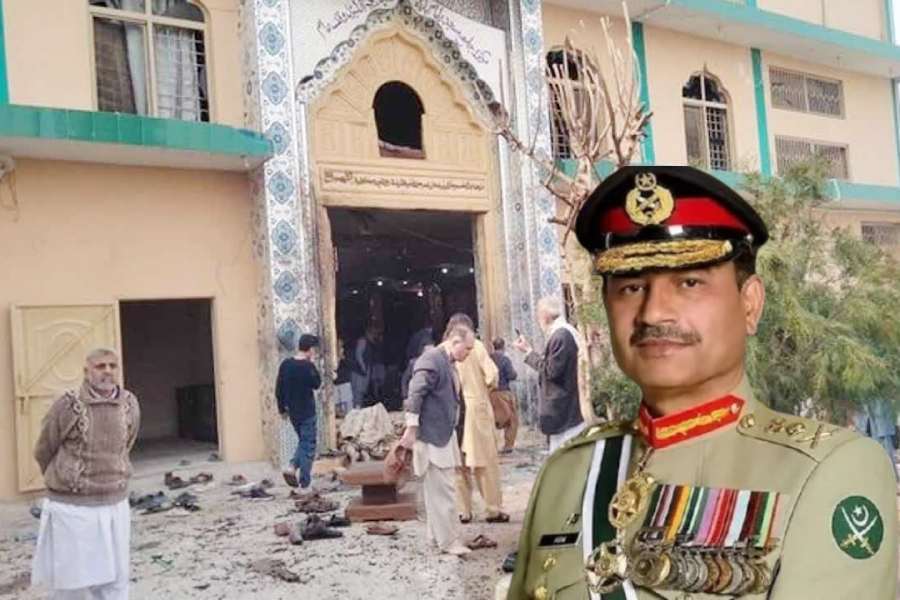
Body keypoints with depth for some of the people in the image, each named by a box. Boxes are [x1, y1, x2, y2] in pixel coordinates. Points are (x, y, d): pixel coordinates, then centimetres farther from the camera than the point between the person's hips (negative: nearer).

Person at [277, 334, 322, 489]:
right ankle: (305, 481, 6)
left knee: (303, 441, 21)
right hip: (307, 412, -6)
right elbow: (317, 384, -5)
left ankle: (292, 467, 3)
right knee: (308, 446, 4)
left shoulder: (285, 364, 0)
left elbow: (279, 389, 5)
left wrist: (282, 408, 15)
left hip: (293, 412, 6)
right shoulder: (307, 367, -19)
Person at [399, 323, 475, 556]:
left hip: (444, 433, 10)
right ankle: (449, 541, 1)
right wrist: (411, 429, -21)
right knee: (442, 490, -5)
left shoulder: (448, 362, 14)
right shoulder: (431, 361, -16)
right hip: (431, 434, -10)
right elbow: (415, 395, -20)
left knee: (438, 489, 15)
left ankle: (437, 534, 25)